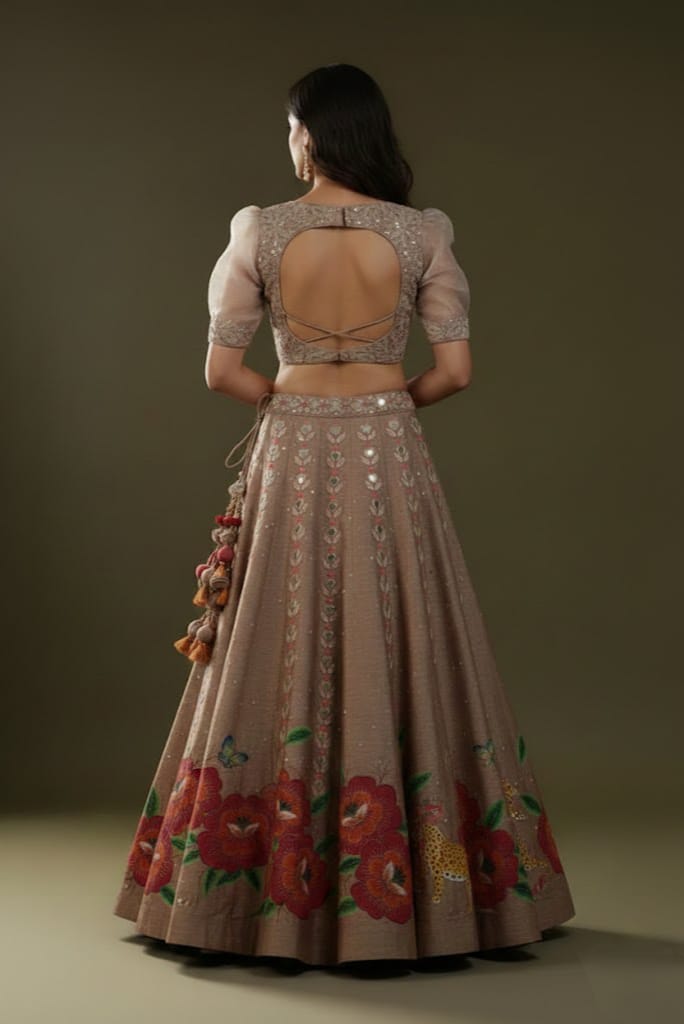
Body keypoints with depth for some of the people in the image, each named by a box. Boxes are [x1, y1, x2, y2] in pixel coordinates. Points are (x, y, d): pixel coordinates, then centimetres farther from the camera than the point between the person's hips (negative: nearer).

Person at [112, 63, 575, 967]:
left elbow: (223, 371, -4)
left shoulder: (259, 232, -5)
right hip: (388, 455, 0)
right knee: (403, 660, 7)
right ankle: (420, 892, 14)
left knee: (283, 663, 8)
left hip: (292, 457, 0)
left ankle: (272, 898, 16)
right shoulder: (422, 234, -4)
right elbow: (455, 369, -6)